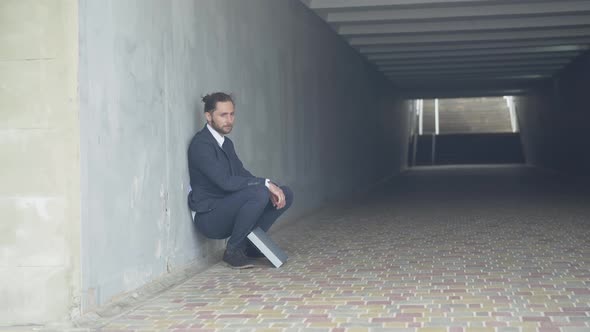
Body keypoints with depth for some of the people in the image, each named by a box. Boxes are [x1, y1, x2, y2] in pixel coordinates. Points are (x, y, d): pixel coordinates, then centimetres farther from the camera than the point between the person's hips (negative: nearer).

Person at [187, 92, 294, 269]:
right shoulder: (201, 144, -17)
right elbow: (226, 181, -26)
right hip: (209, 217, -9)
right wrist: (266, 184, -24)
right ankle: (233, 250, -14)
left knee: (286, 194, 1)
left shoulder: (226, 143, 14)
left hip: (229, 210, 9)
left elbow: (243, 174, 10)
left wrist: (270, 188, -8)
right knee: (259, 193, -31)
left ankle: (249, 243, 7)